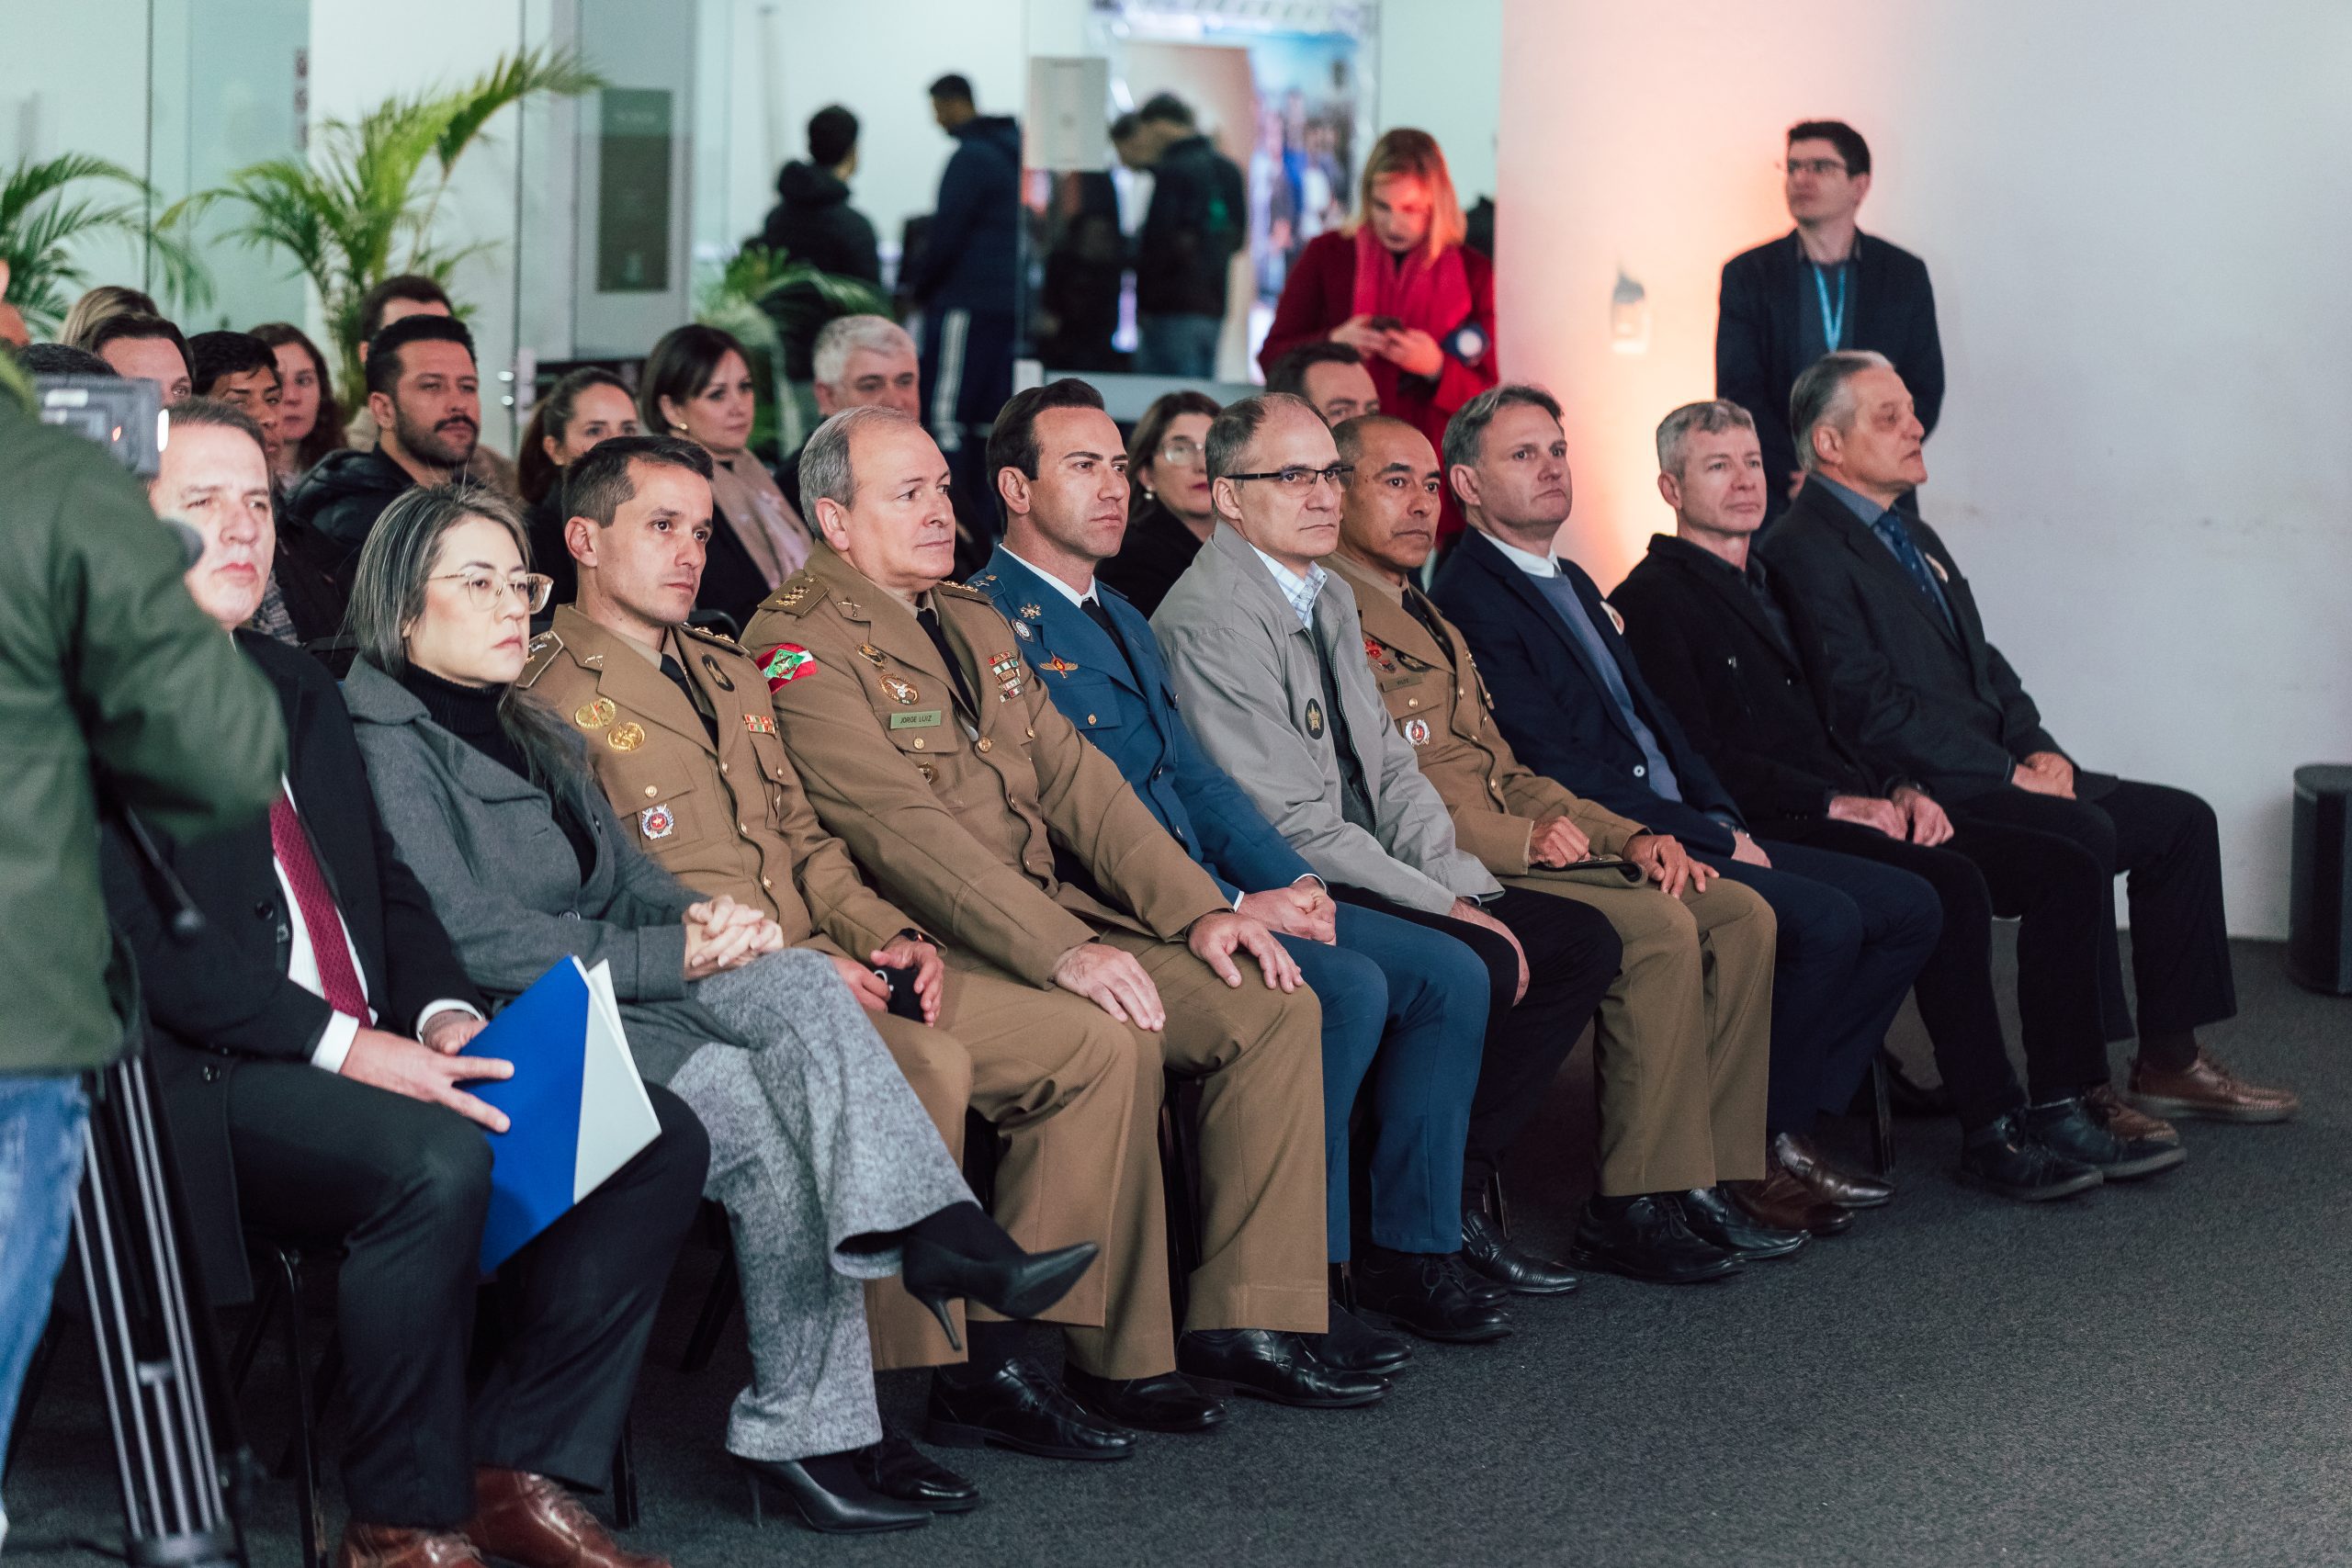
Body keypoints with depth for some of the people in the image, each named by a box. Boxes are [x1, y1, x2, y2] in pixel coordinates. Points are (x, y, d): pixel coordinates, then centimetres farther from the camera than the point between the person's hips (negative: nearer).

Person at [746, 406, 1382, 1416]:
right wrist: (1061, 950, -28)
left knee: (1276, 1006, -7)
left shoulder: (975, 621, 21)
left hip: (1059, 917, 8)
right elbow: (904, 830, -19)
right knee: (1115, 1039, -32)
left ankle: (1245, 1322, -6)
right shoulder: (801, 643, -8)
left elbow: (1073, 776, 15)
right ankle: (1124, 1359, -20)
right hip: (932, 947, -8)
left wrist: (1197, 908, 0)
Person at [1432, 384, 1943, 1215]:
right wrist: (1713, 838, -14)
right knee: (1826, 920, -26)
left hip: (1690, 831, 10)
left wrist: (1729, 822, 4)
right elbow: (1558, 772, -16)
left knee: (1908, 905, 0)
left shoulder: (1575, 584, 22)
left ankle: (1791, 1122, 2)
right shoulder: (1469, 602, -10)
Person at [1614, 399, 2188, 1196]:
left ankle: (2067, 1099, -9)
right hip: (1770, 832, -9)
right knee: (1950, 882, -32)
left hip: (1856, 811, 9)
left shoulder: (1771, 584, 25)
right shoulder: (1653, 601, -3)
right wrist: (1833, 802, -17)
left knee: (2067, 867, -7)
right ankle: (1990, 1130, -26)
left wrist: (1898, 788, 4)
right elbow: (1698, 758, -13)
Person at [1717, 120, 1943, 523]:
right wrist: (1797, 476, -13)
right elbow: (1738, 395, 0)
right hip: (1775, 504, -1)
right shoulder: (1747, 275, 6)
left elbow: (1924, 394, 5)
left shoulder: (1905, 274, 8)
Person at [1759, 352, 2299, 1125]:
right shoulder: (1805, 552, -10)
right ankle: (2073, 1091, -25)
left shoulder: (1915, 539, 22)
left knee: (2180, 819, 2)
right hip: (1920, 794, -10)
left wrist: (2037, 747, 1)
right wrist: (2009, 774, -18)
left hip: (1993, 771, 10)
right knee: (2081, 833, -30)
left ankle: (2169, 1059, 6)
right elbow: (1871, 707, -18)